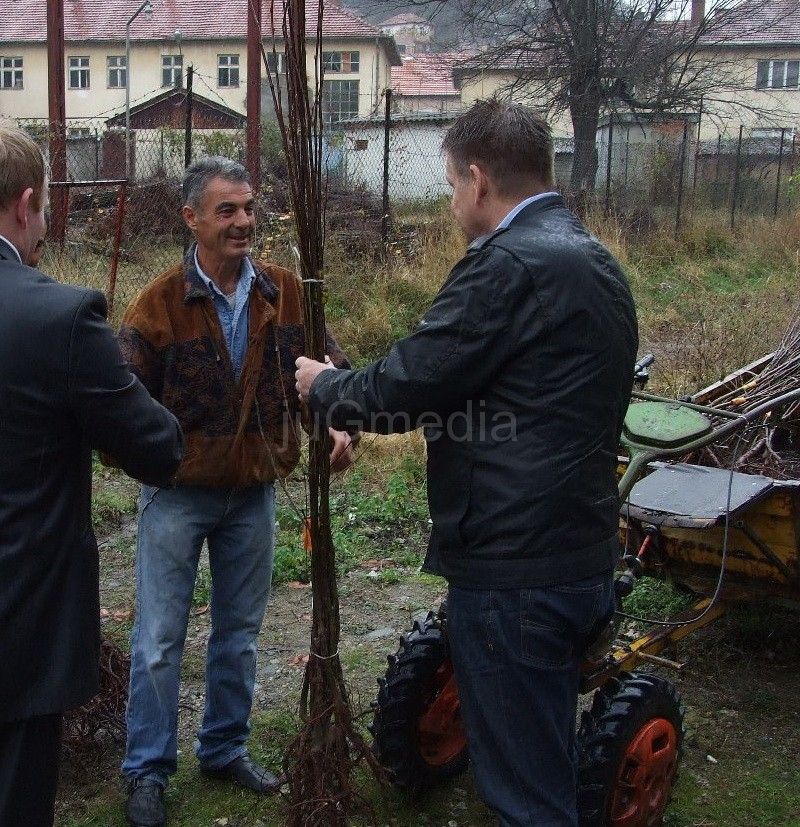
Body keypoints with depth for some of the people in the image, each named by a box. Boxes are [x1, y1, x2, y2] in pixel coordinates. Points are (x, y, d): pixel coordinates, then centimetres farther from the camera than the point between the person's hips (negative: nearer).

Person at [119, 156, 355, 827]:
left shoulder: (284, 291, -3)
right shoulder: (160, 303, -12)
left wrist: (336, 424, -17)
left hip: (254, 494, 4)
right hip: (178, 495, -3)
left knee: (240, 632, 17)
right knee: (160, 639, 5)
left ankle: (226, 749, 36)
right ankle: (148, 772, 22)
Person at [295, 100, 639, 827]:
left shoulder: (507, 264, -19)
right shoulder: (595, 261, 11)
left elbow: (400, 390, -18)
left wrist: (322, 385, 3)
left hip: (513, 569, -10)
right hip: (580, 556, 10)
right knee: (547, 768, 25)